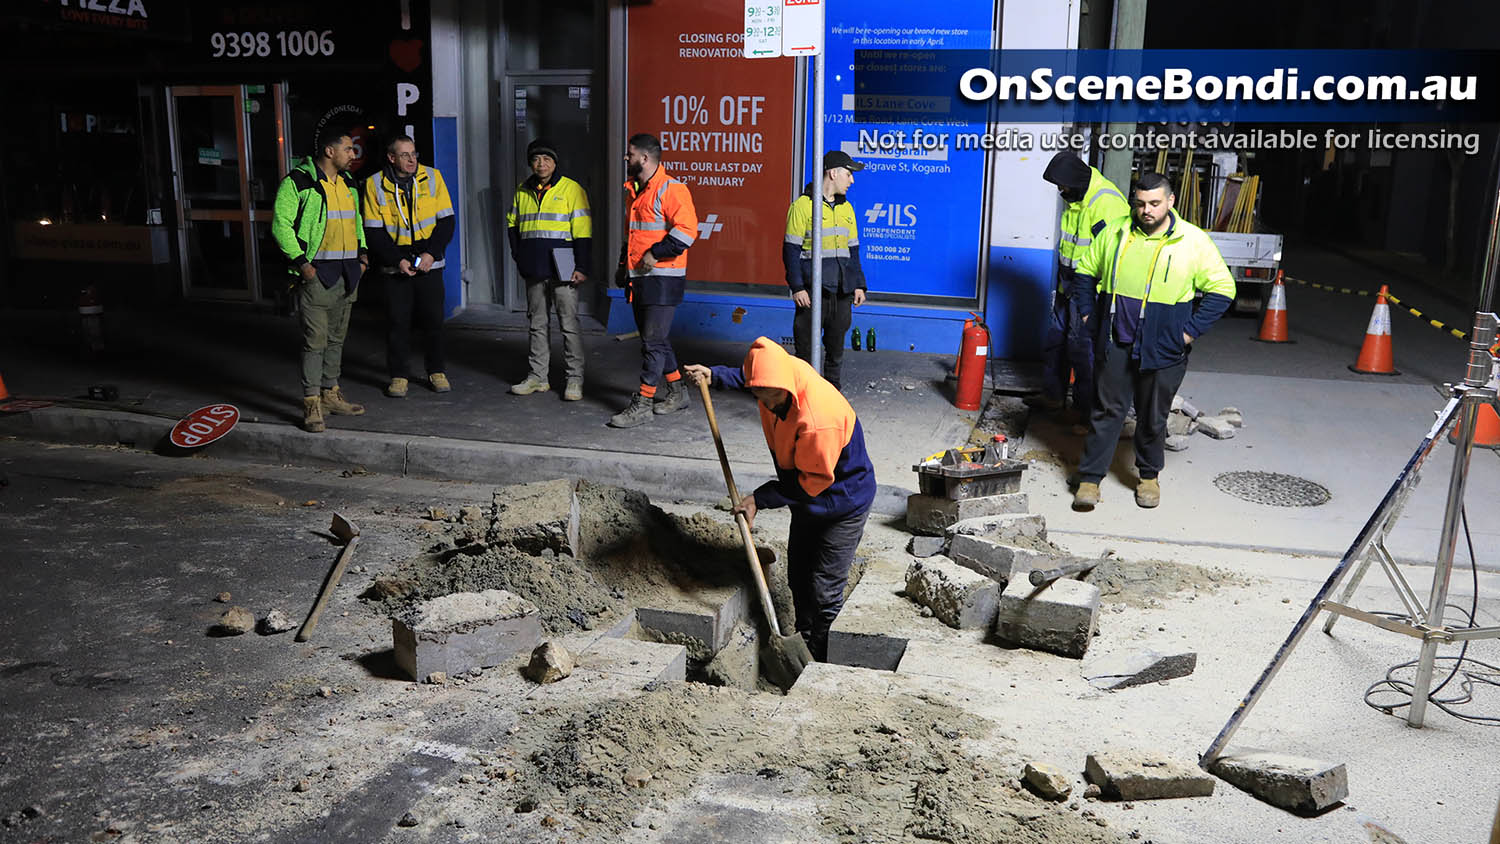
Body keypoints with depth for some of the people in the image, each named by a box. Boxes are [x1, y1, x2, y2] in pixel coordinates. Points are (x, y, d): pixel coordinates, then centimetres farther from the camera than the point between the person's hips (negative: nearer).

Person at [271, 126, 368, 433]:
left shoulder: (348, 182, 15)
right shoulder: (298, 182, -9)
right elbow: (281, 225, -11)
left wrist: (362, 252, 14)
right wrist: (301, 262, -16)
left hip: (347, 273, 7)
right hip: (317, 273, -7)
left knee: (337, 337, 14)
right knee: (315, 339, -6)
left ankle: (331, 394, 25)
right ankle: (312, 403, -1)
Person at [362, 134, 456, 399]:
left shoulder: (432, 177, 1)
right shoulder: (375, 185, -2)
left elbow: (446, 220, 0)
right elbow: (374, 231, -3)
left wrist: (431, 253, -11)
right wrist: (397, 260, -12)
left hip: (429, 264, 1)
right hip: (395, 266, -1)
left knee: (433, 319, 5)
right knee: (397, 321, 1)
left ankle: (436, 372, 18)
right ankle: (397, 376, 12)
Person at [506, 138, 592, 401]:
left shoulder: (571, 189, -3)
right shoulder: (522, 191, 13)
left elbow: (582, 231, -6)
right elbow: (512, 224, 25)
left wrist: (581, 267, -12)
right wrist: (518, 255, 11)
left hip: (562, 268, -5)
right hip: (534, 271, 5)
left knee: (569, 323, -4)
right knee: (537, 323, 11)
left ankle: (575, 379, 2)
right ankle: (537, 377, 19)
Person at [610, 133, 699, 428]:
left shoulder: (671, 189, -12)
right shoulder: (634, 191, 17)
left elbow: (686, 230, -20)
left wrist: (655, 254, -20)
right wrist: (625, 262, 21)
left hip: (663, 277, -9)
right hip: (638, 277, 10)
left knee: (653, 341, -8)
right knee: (654, 338, 15)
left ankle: (642, 404, -5)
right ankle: (676, 392, 27)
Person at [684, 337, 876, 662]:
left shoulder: (819, 418, -39)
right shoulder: (778, 376, -15)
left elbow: (814, 481, -27)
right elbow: (745, 375, 13)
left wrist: (760, 499, -22)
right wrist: (715, 375, 4)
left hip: (843, 503, -8)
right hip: (807, 496, 8)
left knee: (824, 592, -4)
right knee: (798, 581, 18)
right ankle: (805, 643, 35)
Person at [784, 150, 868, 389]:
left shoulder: (846, 208, 15)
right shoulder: (803, 205, -4)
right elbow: (791, 250, -6)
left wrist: (858, 285, 14)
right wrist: (797, 286, -13)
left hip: (842, 291, 6)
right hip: (813, 290, -5)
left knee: (836, 345, 10)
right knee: (806, 344, -1)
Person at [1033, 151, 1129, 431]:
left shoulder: (1107, 203, -23)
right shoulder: (1073, 199, 8)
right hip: (1069, 287, 10)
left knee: (1082, 347, -7)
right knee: (1056, 338, 18)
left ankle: (1088, 412, 4)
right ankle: (1053, 395, 33)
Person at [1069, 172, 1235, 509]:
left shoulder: (1194, 242, -5)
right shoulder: (1114, 234, 2)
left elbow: (1222, 289, -2)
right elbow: (1084, 272, 15)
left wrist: (1190, 330, -7)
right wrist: (1088, 314, 6)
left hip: (1162, 350, -1)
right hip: (1114, 344, 1)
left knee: (1153, 417, 12)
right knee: (1106, 411, 6)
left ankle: (1149, 475, 30)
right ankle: (1090, 478, 13)